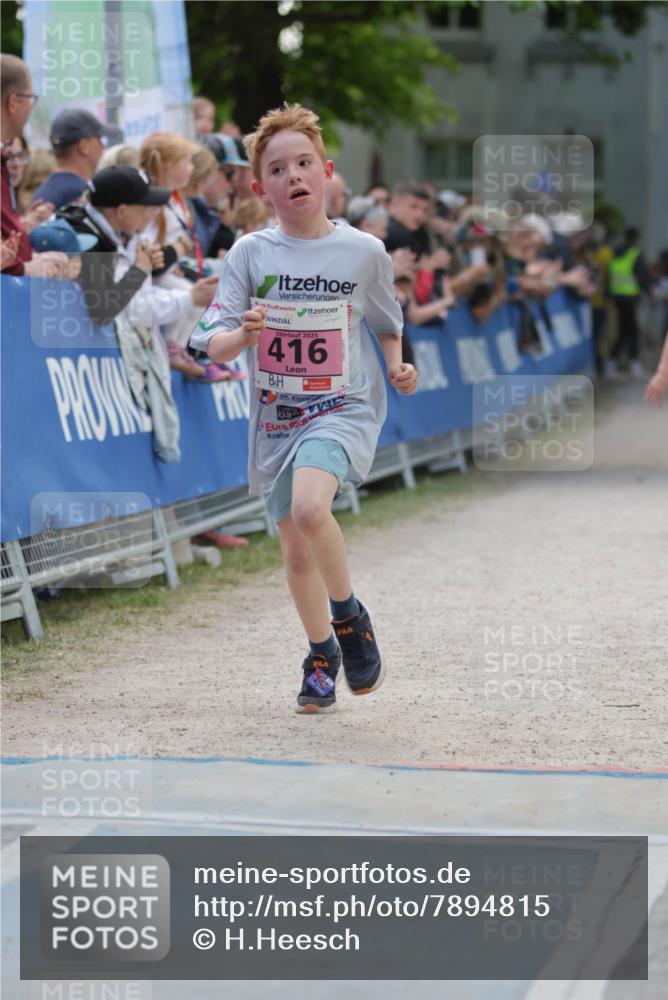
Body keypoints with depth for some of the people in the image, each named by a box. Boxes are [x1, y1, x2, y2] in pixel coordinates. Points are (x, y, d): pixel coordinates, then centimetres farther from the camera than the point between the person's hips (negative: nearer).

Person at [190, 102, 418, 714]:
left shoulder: (364, 251, -3)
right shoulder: (250, 254, -2)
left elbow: (387, 324, 14)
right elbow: (214, 346, -6)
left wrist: (398, 367, -4)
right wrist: (244, 333, -27)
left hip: (345, 408, -3)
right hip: (276, 417, 3)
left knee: (309, 508, -30)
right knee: (296, 553, 11)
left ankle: (348, 615, -4)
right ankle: (322, 656, 37)